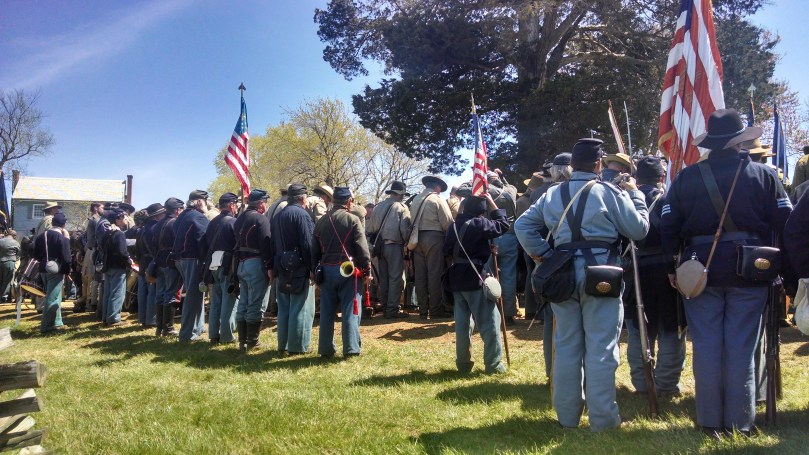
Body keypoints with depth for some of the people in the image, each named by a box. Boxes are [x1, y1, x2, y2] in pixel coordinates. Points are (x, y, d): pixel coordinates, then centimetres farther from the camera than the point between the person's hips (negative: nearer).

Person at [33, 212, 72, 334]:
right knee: (52, 298, -3)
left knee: (54, 296, 19)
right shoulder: (62, 239, -15)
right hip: (56, 270, -7)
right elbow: (66, 258, -15)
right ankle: (45, 326, -1)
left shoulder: (41, 236, 7)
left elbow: (36, 255, 10)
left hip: (44, 270, 7)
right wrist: (67, 271, -4)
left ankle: (56, 322, 26)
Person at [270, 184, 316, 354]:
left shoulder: (278, 216, 13)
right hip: (300, 269, -8)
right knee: (301, 308, 0)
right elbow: (308, 244, -18)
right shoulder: (301, 214, -12)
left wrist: (275, 268, 17)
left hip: (282, 269, 8)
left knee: (284, 308, 15)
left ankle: (283, 345, 21)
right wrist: (313, 269, -14)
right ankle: (298, 346, 4)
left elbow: (273, 244, 15)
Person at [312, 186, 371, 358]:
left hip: (326, 270, 5)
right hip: (348, 270, -5)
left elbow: (315, 250, 12)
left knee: (327, 311, 10)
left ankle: (326, 349, 16)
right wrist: (367, 270, -6)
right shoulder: (352, 219, -7)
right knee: (350, 309, 1)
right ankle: (351, 348, 4)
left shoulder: (321, 221, 9)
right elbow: (362, 247, -12)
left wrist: (315, 271, 18)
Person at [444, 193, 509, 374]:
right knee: (490, 321, 2)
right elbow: (503, 226, -4)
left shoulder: (455, 224, 9)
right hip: (475, 278, -7)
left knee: (463, 321, 12)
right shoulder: (479, 223, -12)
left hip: (457, 278, 7)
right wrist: (491, 203, 0)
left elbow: (447, 250, 14)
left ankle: (463, 362, 17)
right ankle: (494, 364, 5)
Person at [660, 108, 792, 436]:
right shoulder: (764, 175, 2)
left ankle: (710, 421, 13)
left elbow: (668, 227, 0)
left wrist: (672, 267, 8)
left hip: (700, 270, 0)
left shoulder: (686, 177, 1)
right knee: (741, 348, 6)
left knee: (706, 346, 6)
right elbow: (786, 225, -1)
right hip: (749, 270, 0)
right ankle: (739, 422, 15)